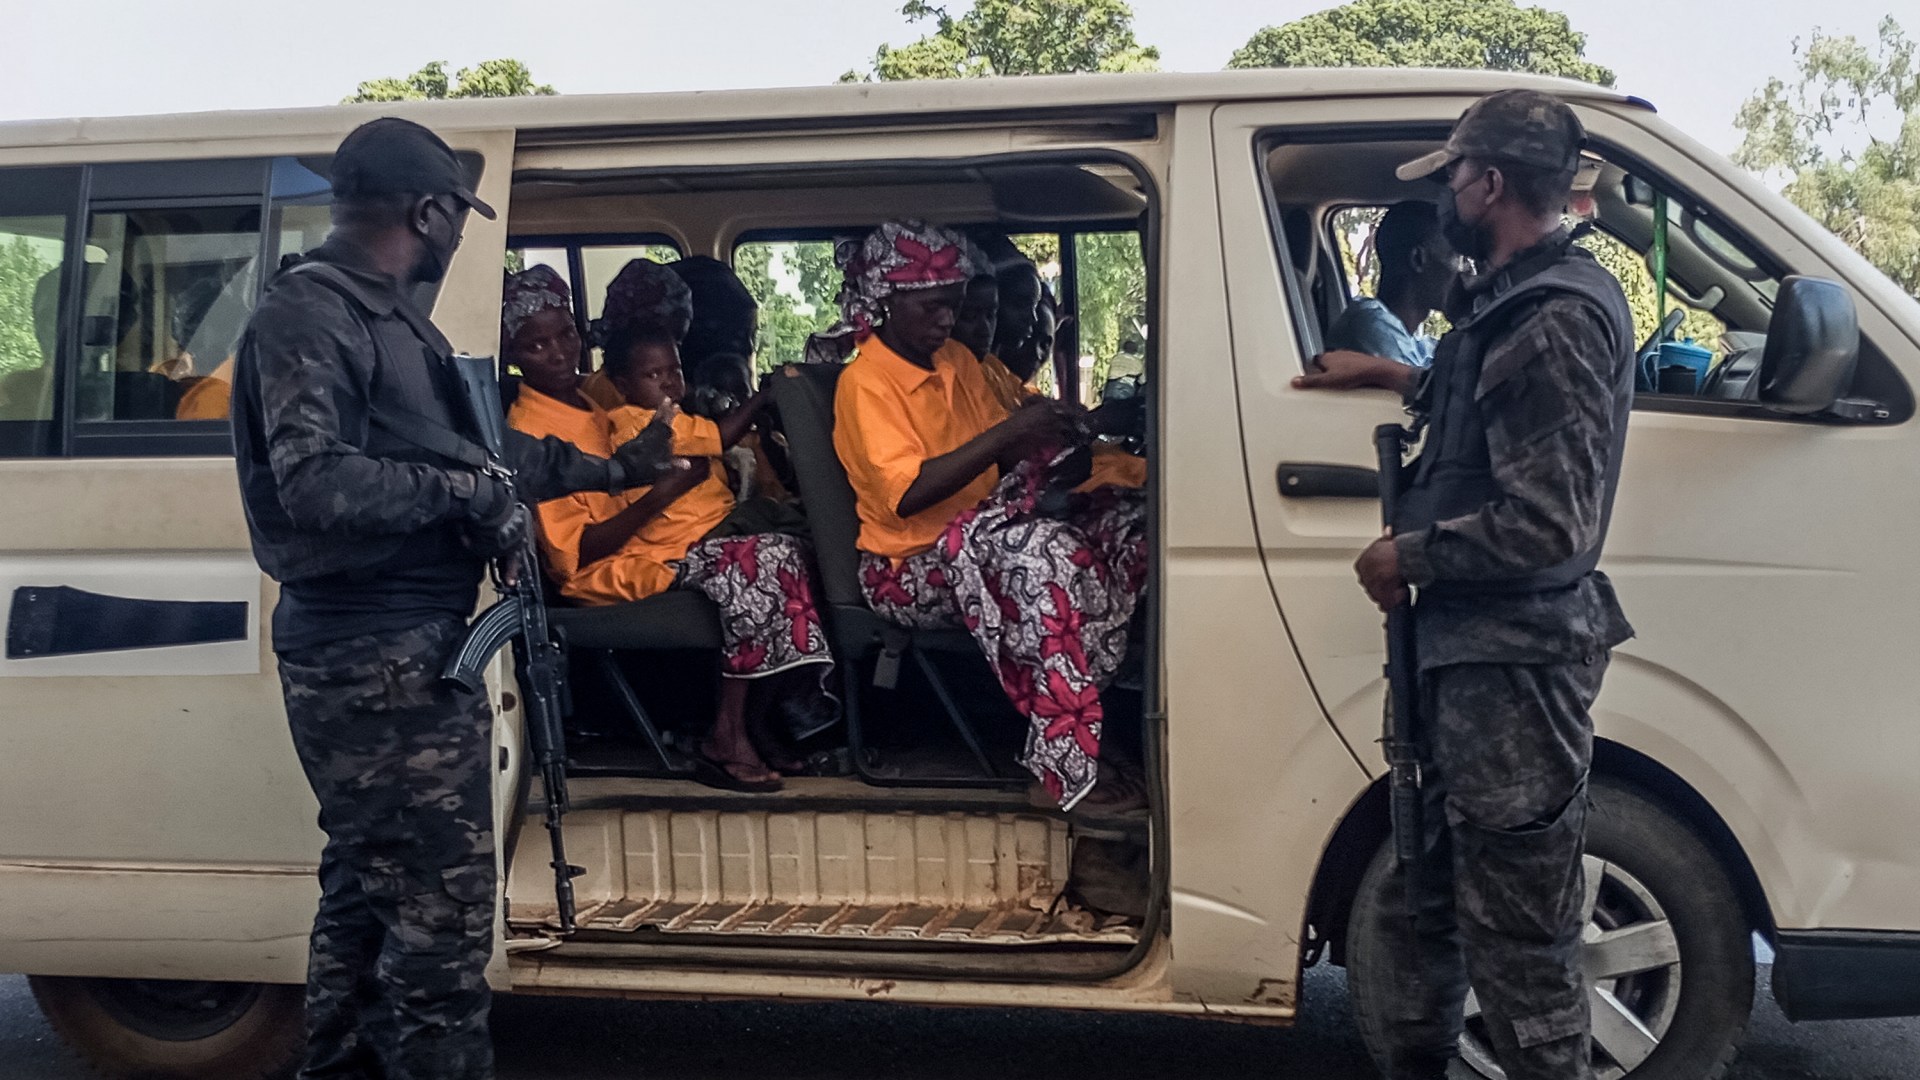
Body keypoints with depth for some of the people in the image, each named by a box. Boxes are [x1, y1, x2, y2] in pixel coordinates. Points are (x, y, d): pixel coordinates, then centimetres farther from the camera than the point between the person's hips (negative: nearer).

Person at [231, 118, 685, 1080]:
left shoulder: (393, 319, 18)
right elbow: (314, 482, -26)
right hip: (379, 659, -11)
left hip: (408, 649, 11)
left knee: (366, 887, 20)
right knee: (445, 901, -7)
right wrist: (464, 491, -18)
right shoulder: (309, 315, -13)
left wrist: (614, 470, 31)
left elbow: (485, 450, 26)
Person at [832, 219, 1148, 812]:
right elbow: (908, 494, -24)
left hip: (984, 536, 8)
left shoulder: (957, 360, 14)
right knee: (1039, 550, -37)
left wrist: (1043, 433, -6)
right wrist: (1009, 431, -26)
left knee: (1131, 521, -10)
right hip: (910, 567, -8)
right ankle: (1070, 766, -34)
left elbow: (1003, 458, 17)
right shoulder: (864, 383, -11)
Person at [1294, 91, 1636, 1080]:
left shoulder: (1557, 320, -20)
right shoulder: (1513, 303, 11)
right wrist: (1392, 376, 30)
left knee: (1518, 942, -1)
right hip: (1468, 652, 11)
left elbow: (1547, 525, -25)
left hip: (1516, 664, -11)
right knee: (1423, 900, 22)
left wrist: (1406, 557, -13)